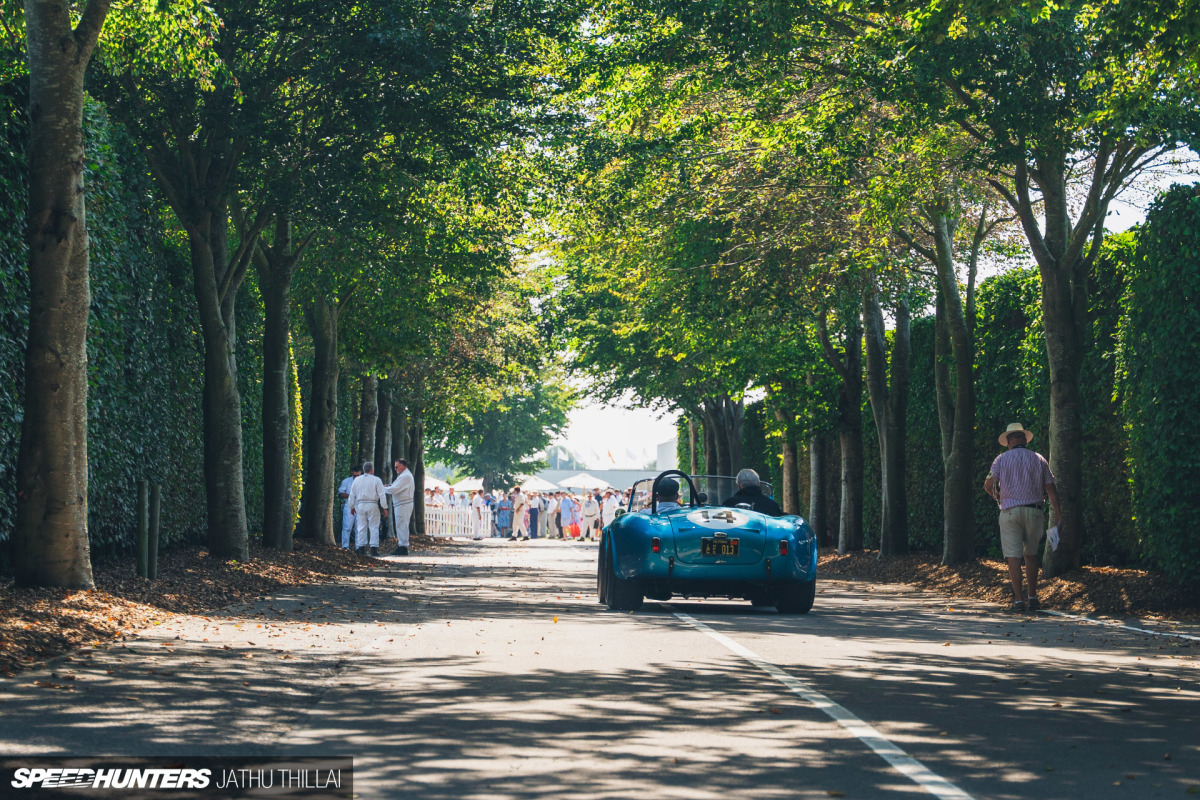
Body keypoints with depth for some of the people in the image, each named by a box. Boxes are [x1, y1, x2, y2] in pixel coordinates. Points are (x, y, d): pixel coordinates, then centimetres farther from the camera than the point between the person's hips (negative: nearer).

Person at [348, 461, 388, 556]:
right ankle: (374, 549, -4)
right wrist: (384, 508, -2)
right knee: (374, 527, 0)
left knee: (361, 527, 7)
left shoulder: (357, 480, 7)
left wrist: (352, 507, 19)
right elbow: (381, 495, -6)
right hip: (372, 505, -3)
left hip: (360, 505, 3)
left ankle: (361, 548, 3)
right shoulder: (376, 480, -3)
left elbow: (352, 495, 10)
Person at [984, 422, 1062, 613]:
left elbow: (988, 485, -5)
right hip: (1033, 510, 2)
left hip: (1010, 511, -2)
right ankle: (1032, 596, 18)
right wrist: (1058, 511, 10)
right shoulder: (1038, 459, 8)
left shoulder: (1002, 459, 2)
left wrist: (995, 495, 17)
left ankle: (1018, 599, -9)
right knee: (1031, 554, 16)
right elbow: (1050, 488, 5)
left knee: (1013, 556, -3)